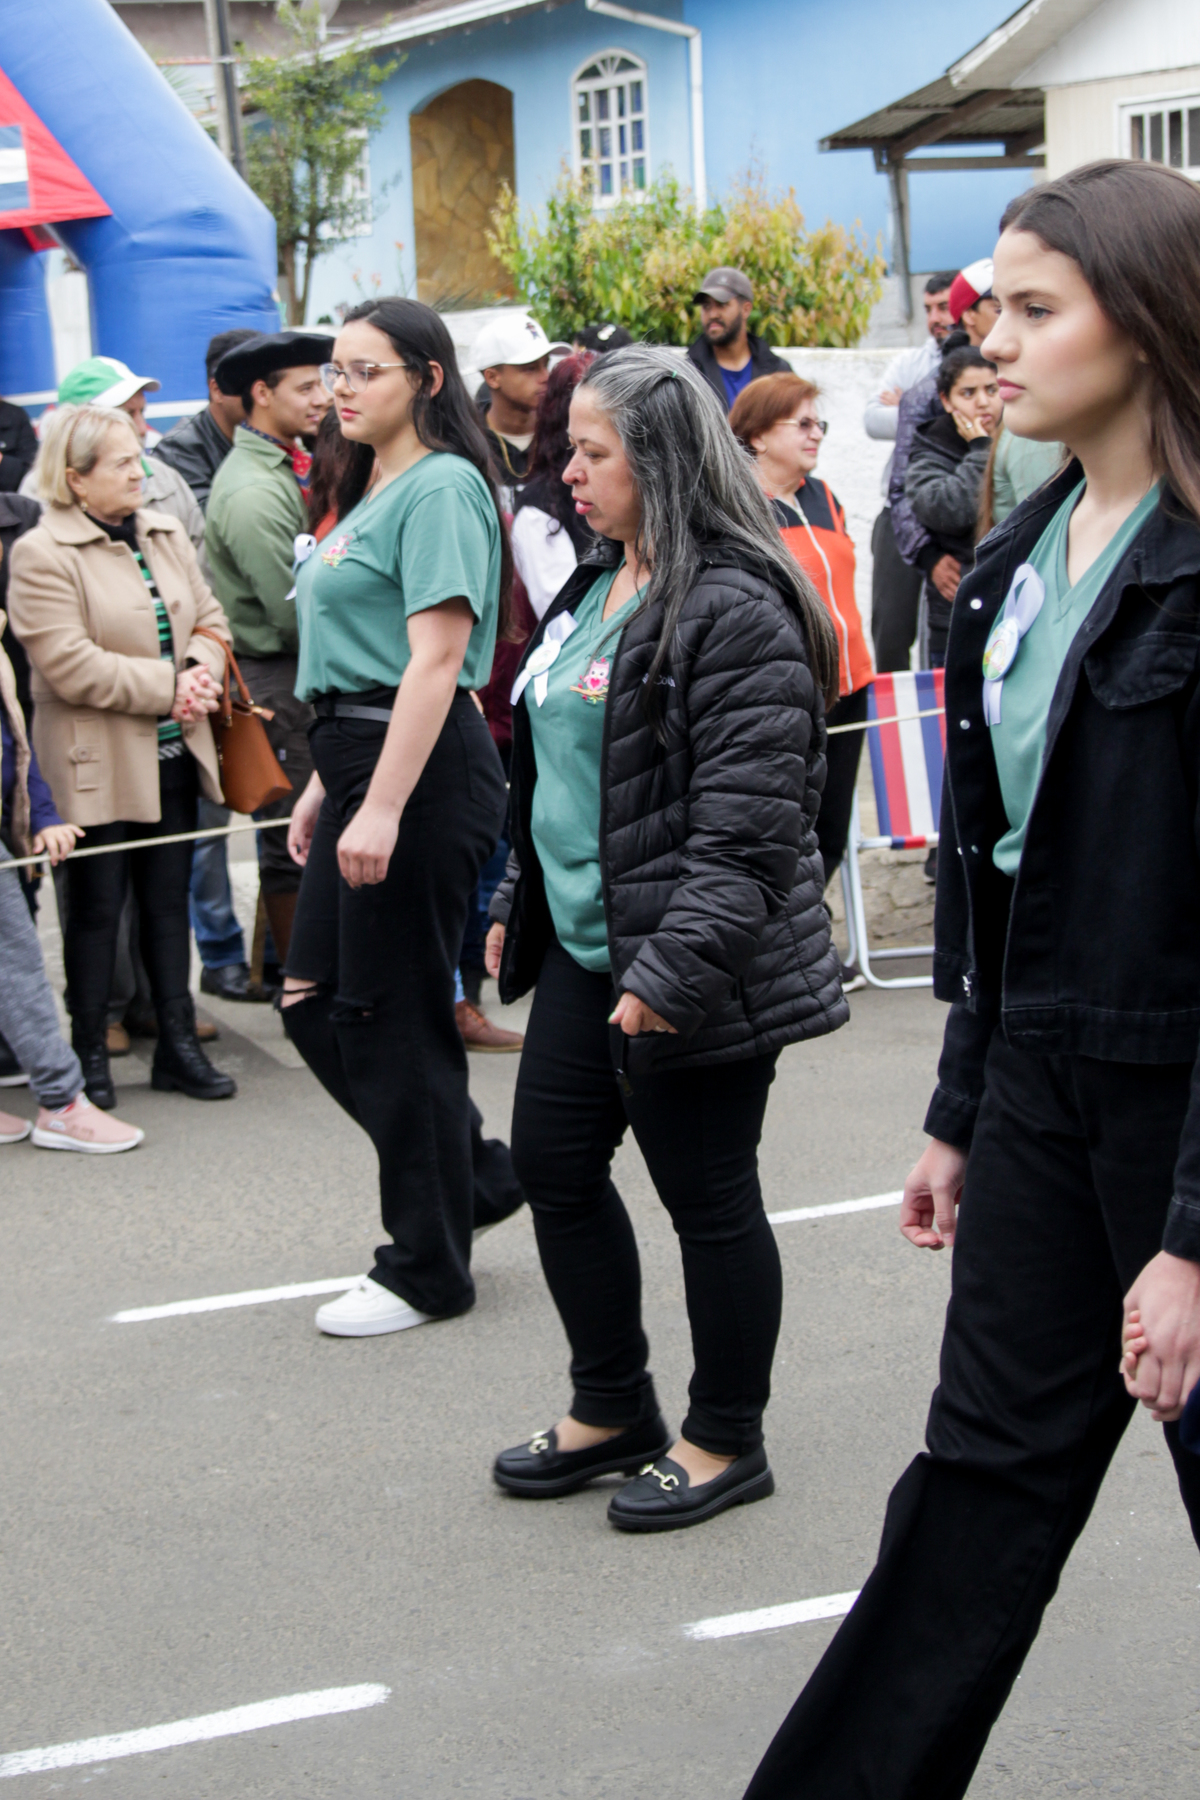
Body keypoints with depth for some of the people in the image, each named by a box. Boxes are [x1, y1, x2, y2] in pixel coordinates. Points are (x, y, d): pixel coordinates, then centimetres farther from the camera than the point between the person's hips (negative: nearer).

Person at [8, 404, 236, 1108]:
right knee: (97, 909, 3)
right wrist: (169, 685, -18)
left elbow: (210, 619, 12)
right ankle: (90, 1056, 15)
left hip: (173, 755, 6)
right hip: (98, 764, -6)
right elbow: (71, 667, -20)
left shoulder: (167, 534, 9)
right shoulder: (42, 554, -13)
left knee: (169, 899, 12)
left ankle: (178, 1042, 21)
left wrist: (201, 673, -10)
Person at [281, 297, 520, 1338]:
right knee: (315, 1005, 12)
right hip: (361, 762, 10)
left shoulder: (441, 487, -12)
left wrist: (382, 807, -25)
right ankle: (475, 1174, 26)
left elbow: (436, 658, -20)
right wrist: (326, 784, 21)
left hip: (423, 771, -10)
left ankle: (428, 1271, 11)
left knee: (394, 1015, -2)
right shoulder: (372, 491, 18)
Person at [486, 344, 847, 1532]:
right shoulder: (595, 586, 13)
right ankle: (612, 1409, 32)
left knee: (708, 1198, 3)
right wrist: (516, 901, 21)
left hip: (686, 970, -10)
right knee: (552, 1165, 15)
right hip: (583, 947, 10)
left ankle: (726, 1442, 21)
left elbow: (747, 822, -23)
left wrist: (675, 970, -26)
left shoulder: (734, 609, -19)